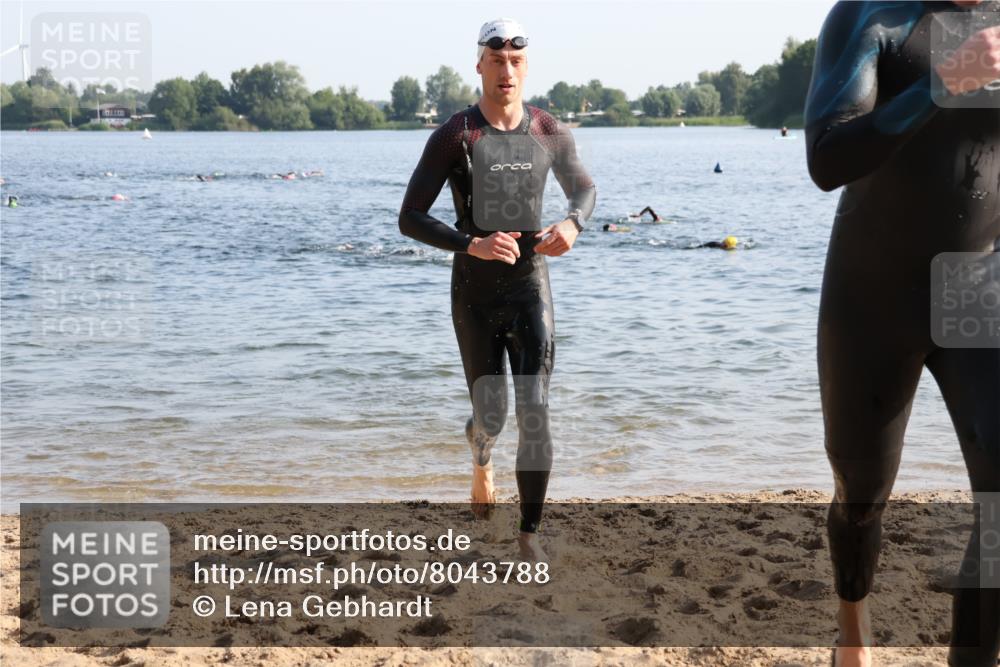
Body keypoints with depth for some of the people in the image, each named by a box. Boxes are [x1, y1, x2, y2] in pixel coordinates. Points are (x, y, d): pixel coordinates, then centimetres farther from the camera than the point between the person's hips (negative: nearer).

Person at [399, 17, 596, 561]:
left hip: (531, 286, 1)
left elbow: (585, 188, 17)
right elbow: (410, 219, -12)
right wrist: (472, 244, -28)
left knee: (535, 412, -9)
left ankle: (529, 534, 1)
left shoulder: (550, 133, -1)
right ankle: (480, 457, 47)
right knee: (493, 415, 9)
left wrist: (573, 223, -6)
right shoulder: (454, 136, -10)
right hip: (475, 292, -1)